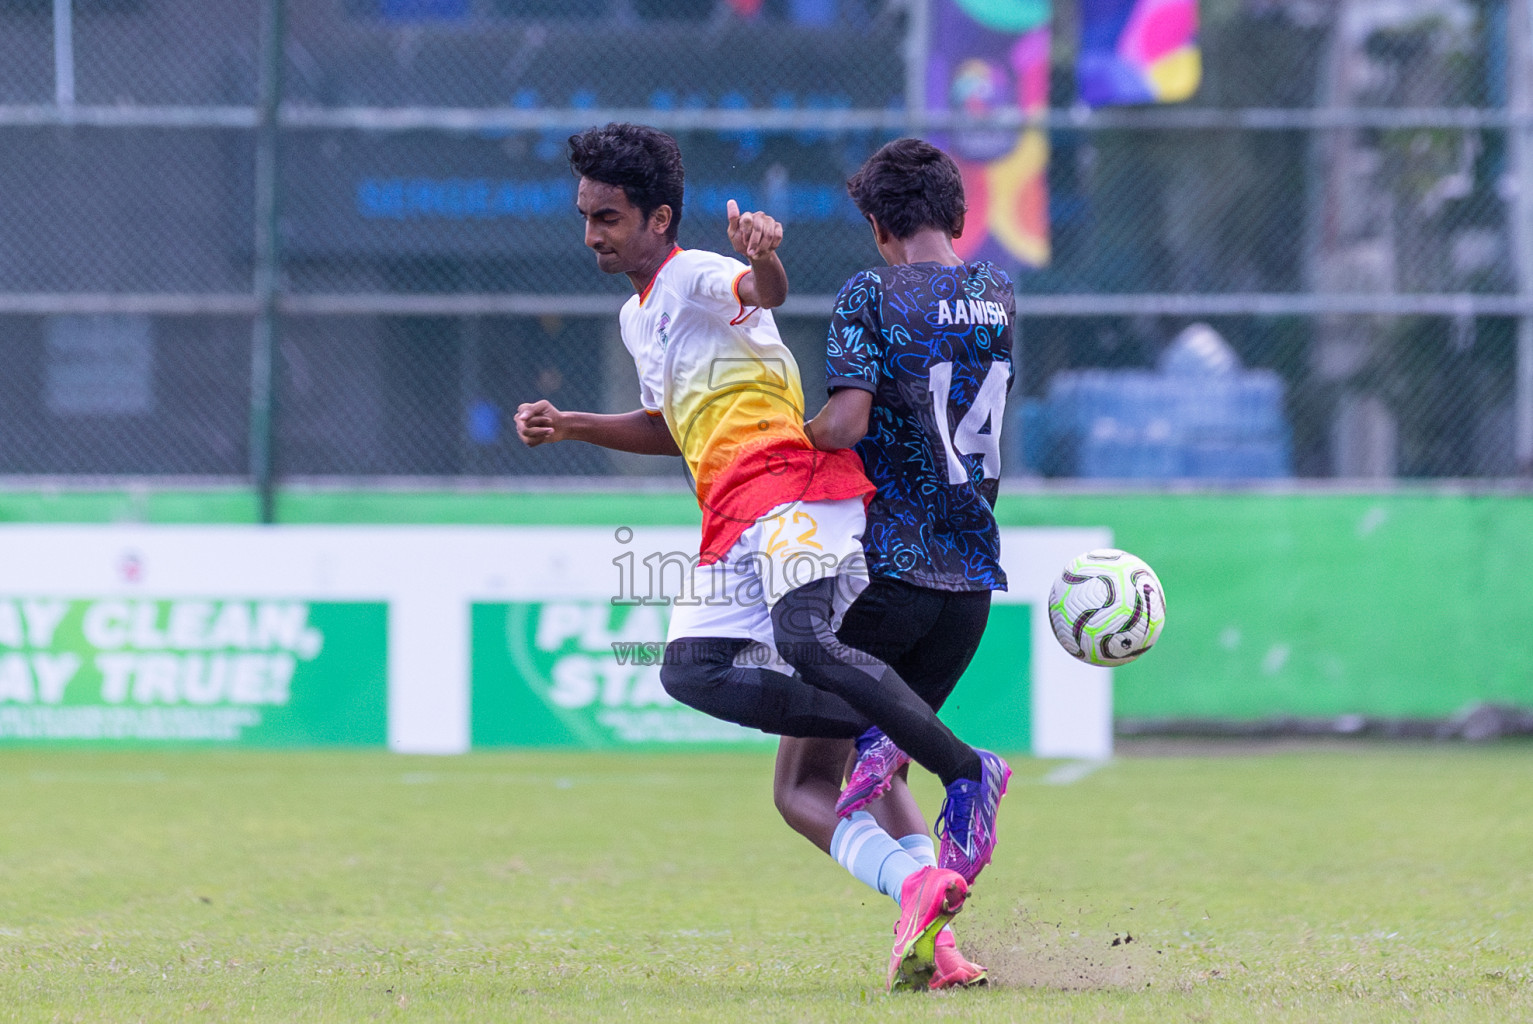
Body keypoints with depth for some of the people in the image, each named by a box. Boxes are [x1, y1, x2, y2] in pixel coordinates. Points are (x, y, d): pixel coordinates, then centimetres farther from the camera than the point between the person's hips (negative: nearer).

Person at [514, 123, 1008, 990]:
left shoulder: (695, 277, -3)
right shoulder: (638, 315, 26)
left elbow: (764, 290, -28)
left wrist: (764, 258, -53)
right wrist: (569, 427, 28)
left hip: (788, 480, -9)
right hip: (733, 513, 9)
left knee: (805, 641, -30)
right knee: (690, 668, -10)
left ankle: (969, 773, -23)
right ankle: (874, 733, -13)